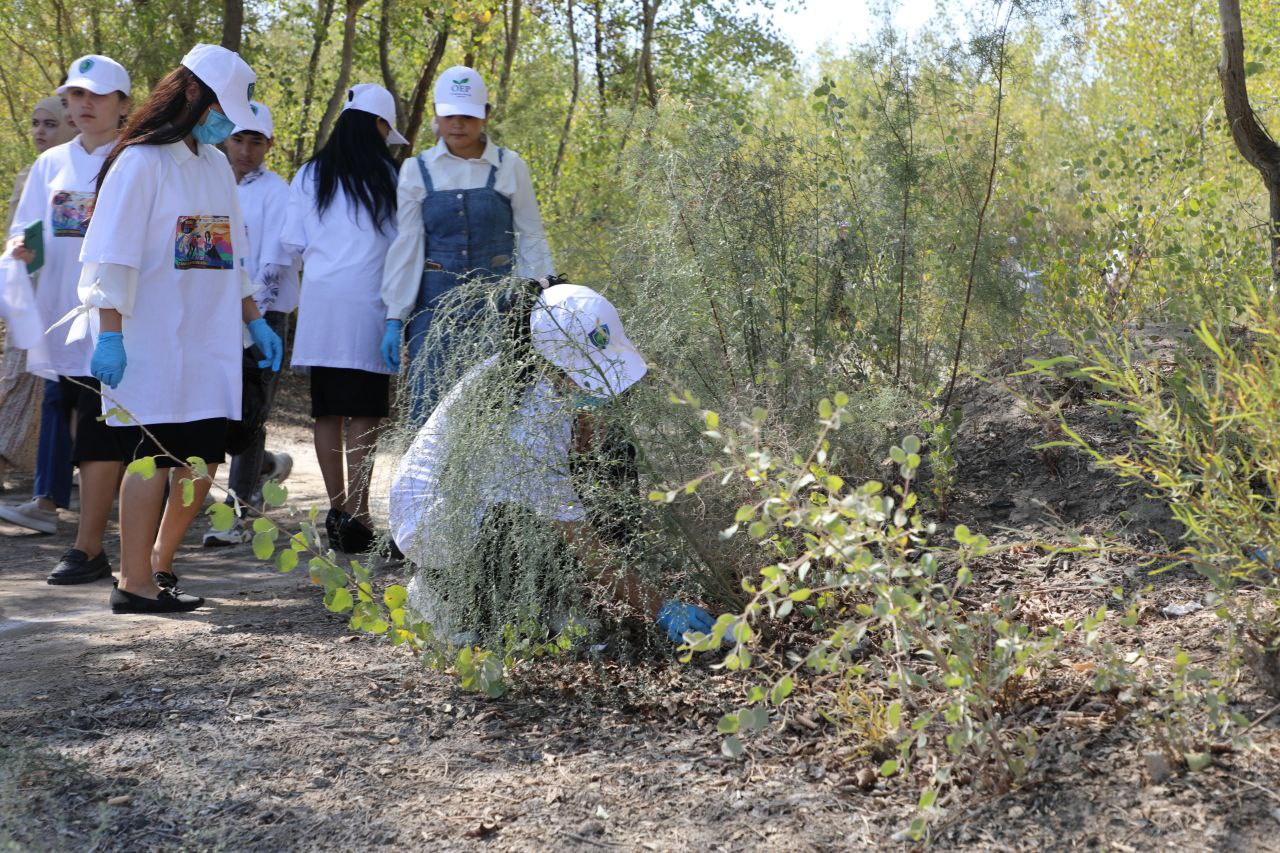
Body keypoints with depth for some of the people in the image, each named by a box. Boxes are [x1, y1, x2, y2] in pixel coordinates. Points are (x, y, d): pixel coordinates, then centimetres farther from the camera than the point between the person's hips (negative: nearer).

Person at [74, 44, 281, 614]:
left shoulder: (216, 166, 17)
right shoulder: (142, 162, -8)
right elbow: (113, 256, -12)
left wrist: (254, 320, 22)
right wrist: (110, 334, -18)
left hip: (207, 341, 8)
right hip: (149, 343, -7)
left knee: (203, 459, 6)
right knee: (153, 455, -8)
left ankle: (158, 564, 22)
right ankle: (134, 584, -2)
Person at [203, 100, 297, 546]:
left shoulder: (276, 192, -3)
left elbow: (274, 263, -11)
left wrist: (251, 312, -19)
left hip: (262, 313, -6)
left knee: (246, 416, -7)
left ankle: (239, 513, 0)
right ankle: (268, 465, 30)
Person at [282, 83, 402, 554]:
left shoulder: (309, 176, 8)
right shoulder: (387, 176, -2)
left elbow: (292, 241, 10)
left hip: (320, 303, 4)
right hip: (367, 300, -4)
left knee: (327, 412, 9)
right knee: (365, 413, -4)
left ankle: (337, 509, 12)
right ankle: (357, 515, -8)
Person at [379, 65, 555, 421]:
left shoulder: (509, 167, 2)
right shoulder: (417, 170, 5)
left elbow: (531, 240, 5)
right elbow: (406, 246, 5)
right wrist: (395, 317, 0)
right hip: (434, 304, 1)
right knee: (428, 408, -1)